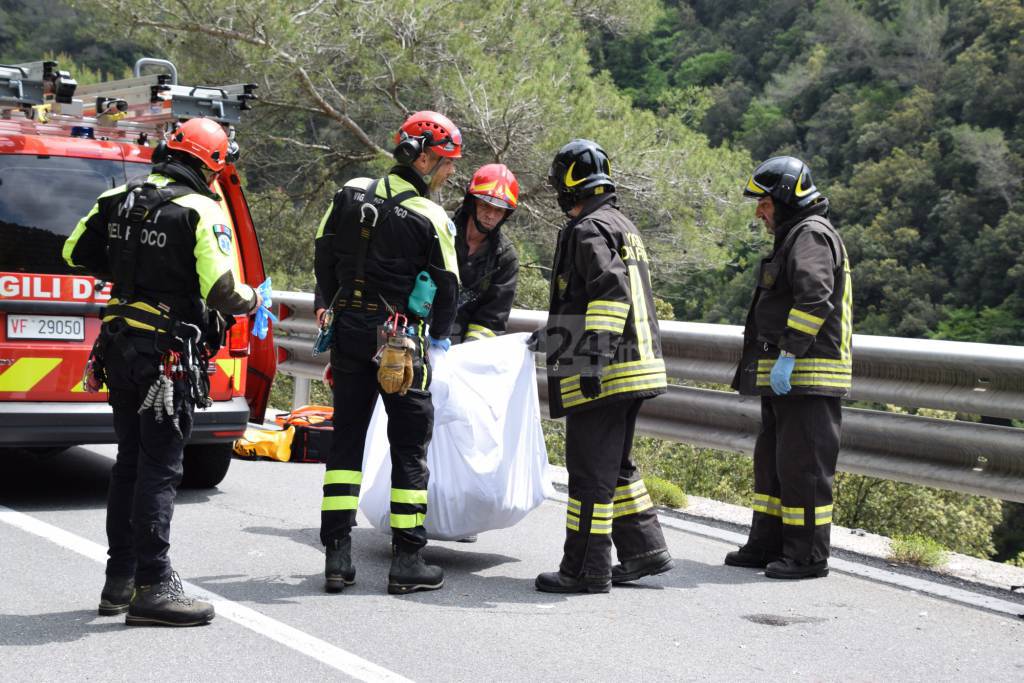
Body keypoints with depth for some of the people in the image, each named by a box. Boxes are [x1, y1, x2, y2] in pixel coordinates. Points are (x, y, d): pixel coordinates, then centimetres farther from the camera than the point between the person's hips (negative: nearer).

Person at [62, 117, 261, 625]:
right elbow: (221, 290, -19)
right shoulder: (202, 211, -13)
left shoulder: (117, 199, 6)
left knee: (129, 463, 17)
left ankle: (120, 580, 24)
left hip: (119, 349, 7)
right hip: (168, 353, -7)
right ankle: (151, 588, -4)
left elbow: (76, 253, 15)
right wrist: (250, 300, 1)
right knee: (159, 468, -4)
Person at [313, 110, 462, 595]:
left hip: (349, 331, 5)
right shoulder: (431, 219, -9)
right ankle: (408, 562, 7)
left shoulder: (351, 194, 3)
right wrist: (439, 338, 16)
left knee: (346, 439, 10)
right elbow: (447, 286, -1)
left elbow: (325, 256, 10)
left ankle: (337, 555, 7)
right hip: (402, 341, -4)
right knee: (409, 446, 4)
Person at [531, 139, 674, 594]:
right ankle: (644, 550, 20)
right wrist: (552, 334, 36)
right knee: (615, 466, 18)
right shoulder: (624, 227, 21)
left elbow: (612, 292, -23)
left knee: (591, 470, -5)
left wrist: (595, 356, -26)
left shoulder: (588, 230, -10)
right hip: (633, 369, 10)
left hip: (602, 373, -10)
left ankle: (586, 570, -1)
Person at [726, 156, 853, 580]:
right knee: (772, 461, 15)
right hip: (784, 380, 11)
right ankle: (767, 545, 23)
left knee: (803, 465, -7)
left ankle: (808, 555, -2)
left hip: (806, 378, -11)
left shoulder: (811, 235, -11)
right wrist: (776, 361, 21)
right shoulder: (793, 237, 22)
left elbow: (814, 298, -25)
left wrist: (787, 354, -26)